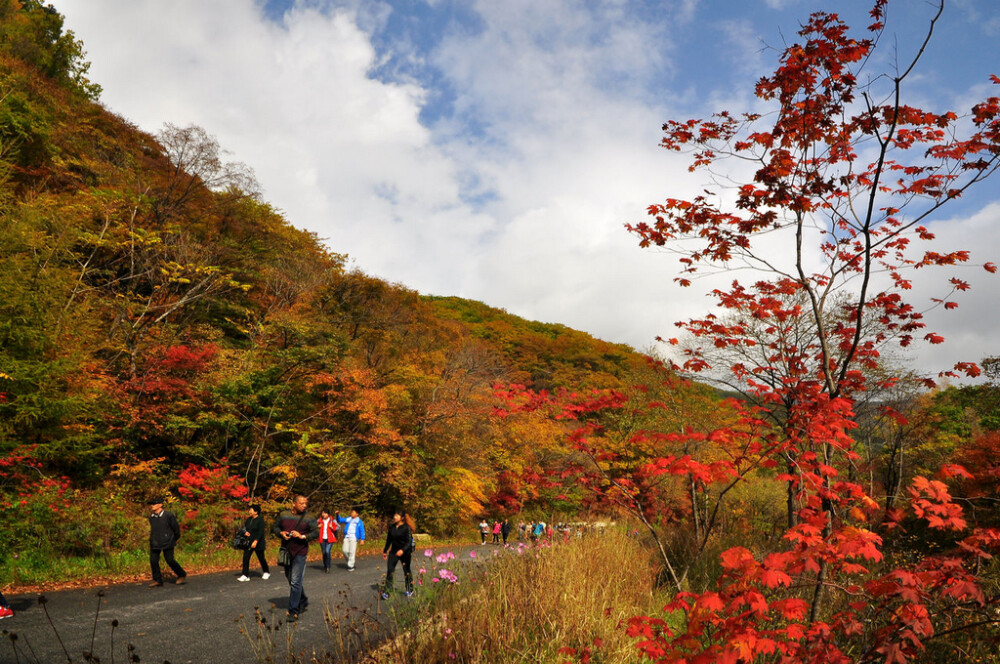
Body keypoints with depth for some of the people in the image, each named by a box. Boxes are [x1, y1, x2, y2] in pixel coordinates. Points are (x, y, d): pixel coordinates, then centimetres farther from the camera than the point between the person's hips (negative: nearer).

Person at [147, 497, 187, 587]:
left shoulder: (168, 515, -12)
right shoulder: (151, 517, 6)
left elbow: (176, 527, -2)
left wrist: (175, 538, 7)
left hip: (167, 542, -6)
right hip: (154, 543, 6)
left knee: (170, 560, -5)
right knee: (153, 561, -1)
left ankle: (182, 575, 14)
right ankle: (157, 580, 12)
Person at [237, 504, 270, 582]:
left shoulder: (260, 520, -12)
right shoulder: (249, 519, 9)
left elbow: (261, 532, -19)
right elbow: (244, 527, 17)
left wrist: (256, 541, -27)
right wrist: (245, 532, -6)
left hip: (258, 543, -6)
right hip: (249, 543, 6)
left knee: (261, 558, 6)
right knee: (245, 557, -6)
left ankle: (266, 572, 26)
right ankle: (245, 575, -4)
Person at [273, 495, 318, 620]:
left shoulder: (309, 518, -5)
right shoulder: (283, 515, 3)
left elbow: (316, 532, -7)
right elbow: (275, 527, 13)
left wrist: (303, 536, -20)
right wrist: (281, 533, -8)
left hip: (300, 553, -5)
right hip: (286, 552, 5)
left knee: (295, 582, -10)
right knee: (290, 579, 19)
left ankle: (293, 611, -4)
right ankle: (303, 601, 39)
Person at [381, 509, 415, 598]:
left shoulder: (406, 528, -15)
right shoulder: (391, 526, 2)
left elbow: (409, 541, -19)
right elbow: (388, 539, 13)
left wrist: (403, 550, -34)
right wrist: (385, 551, 18)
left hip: (405, 552, -4)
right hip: (394, 551, 4)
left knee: (407, 571, 11)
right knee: (390, 570, -7)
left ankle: (410, 590, 30)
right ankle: (386, 592, -4)